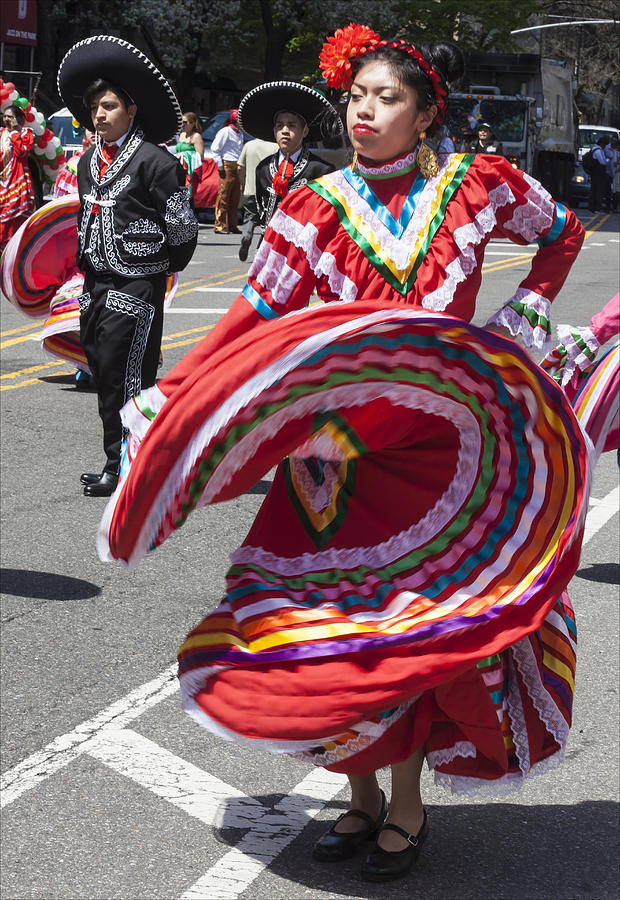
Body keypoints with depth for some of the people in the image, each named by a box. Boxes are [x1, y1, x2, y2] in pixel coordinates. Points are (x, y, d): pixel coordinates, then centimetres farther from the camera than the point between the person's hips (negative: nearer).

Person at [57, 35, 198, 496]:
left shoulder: (155, 161, -11)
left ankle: (125, 468, 2)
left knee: (125, 375, -6)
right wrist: (86, 262, 18)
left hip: (137, 286, -8)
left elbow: (183, 229, -8)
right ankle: (119, 463, 20)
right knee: (104, 373, 10)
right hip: (97, 284, 8)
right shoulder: (89, 161, 12)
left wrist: (164, 268, 2)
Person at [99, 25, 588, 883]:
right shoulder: (319, 207, 2)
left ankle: (407, 806, 18)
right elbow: (255, 318, 0)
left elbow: (562, 233, 18)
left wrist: (521, 316, 6)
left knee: (412, 624, -1)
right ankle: (363, 797, 24)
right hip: (336, 450, 2)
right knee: (336, 626, 4)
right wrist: (164, 399, -6)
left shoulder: (475, 186, 0)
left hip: (436, 447, -2)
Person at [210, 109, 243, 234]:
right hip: (227, 166, -8)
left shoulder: (240, 134, 19)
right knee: (224, 196, -7)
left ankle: (232, 226, 12)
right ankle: (220, 226, -6)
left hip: (237, 167, 8)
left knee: (235, 198, 8)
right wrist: (219, 165, -12)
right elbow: (215, 149, -9)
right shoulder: (226, 131, -6)